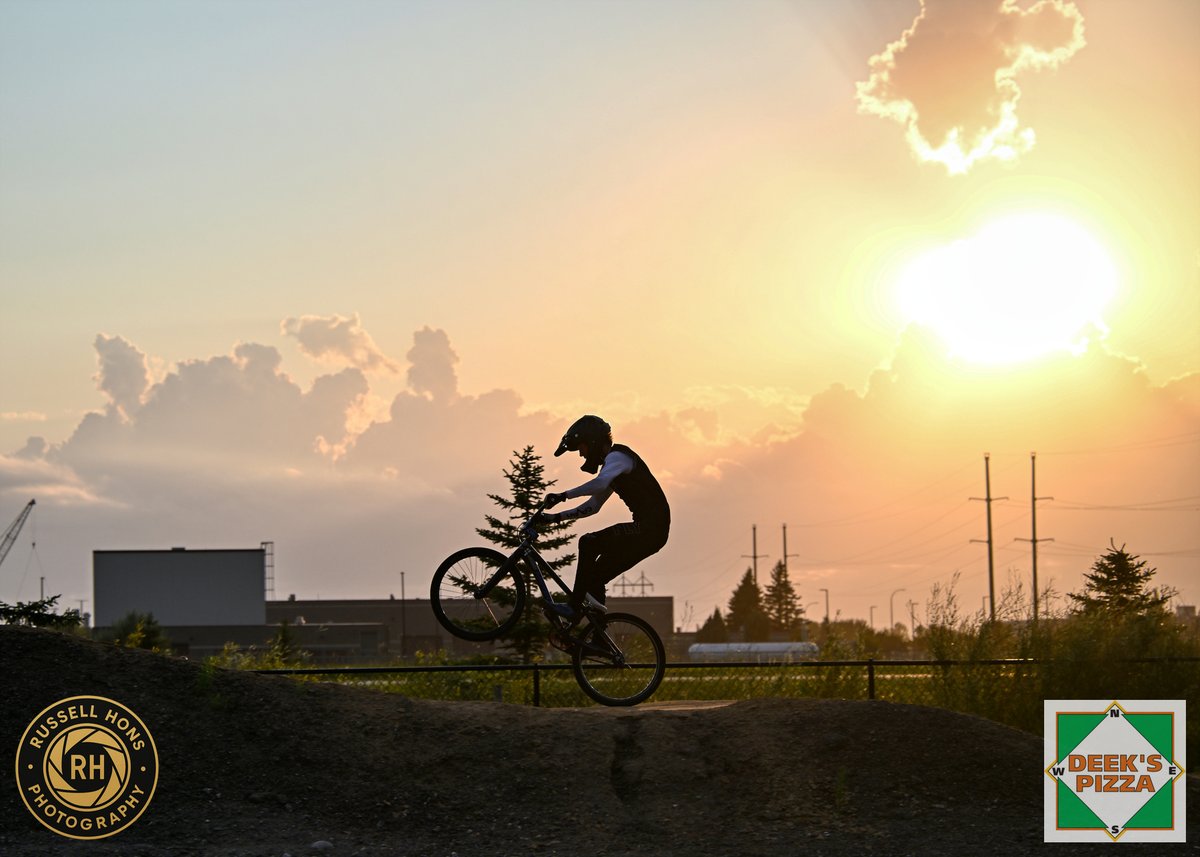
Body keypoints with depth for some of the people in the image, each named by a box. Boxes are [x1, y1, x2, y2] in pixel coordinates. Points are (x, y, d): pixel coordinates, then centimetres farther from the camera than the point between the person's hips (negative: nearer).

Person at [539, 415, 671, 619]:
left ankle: (575, 606, -13)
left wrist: (563, 496, -29)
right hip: (651, 531, 10)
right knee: (598, 574, 15)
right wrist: (557, 517, 19)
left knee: (589, 543, -15)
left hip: (650, 528, -10)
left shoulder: (617, 456, -10)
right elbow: (592, 506, 26)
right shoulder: (611, 465, 22)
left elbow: (600, 484, -32)